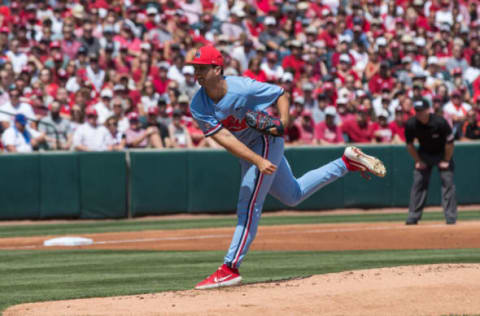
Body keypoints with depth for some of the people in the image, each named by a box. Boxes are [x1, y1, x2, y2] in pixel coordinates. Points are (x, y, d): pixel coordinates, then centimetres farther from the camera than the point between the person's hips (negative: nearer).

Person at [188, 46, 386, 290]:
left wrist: (283, 123, -27)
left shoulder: (243, 88, -26)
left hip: (266, 142, -6)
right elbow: (224, 138, -25)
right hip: (246, 152, 6)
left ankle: (230, 269, -9)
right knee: (293, 195, 21)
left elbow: (281, 94, -10)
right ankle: (347, 163, 33)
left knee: (248, 206, -12)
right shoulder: (198, 107, -16)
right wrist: (258, 161, -35)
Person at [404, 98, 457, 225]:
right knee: (418, 183, -3)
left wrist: (446, 161, -12)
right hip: (424, 154, 3)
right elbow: (409, 144, -3)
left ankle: (451, 218, -7)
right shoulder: (411, 124, -21)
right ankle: (413, 218, 1)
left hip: (442, 154, -3)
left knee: (448, 183, -10)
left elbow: (449, 143, -17)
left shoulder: (440, 122, -30)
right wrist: (418, 161, -3)